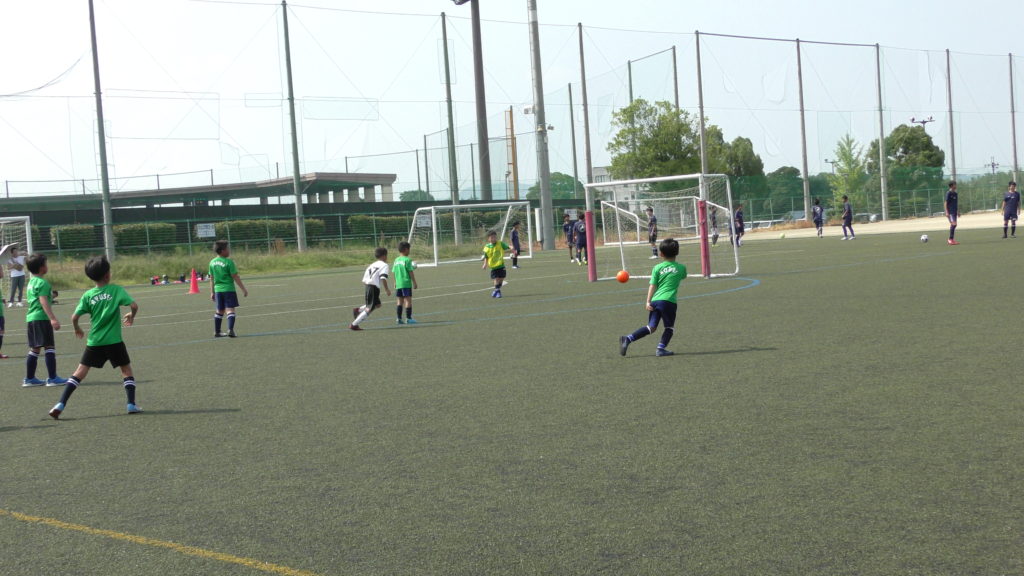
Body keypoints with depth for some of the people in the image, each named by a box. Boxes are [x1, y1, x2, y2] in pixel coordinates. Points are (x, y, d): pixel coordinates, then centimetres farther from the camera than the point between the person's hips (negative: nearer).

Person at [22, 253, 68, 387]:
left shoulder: (31, 282, 17)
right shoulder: (43, 283, -12)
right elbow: (43, 301, -21)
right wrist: (53, 318, -27)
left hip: (30, 318, 10)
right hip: (41, 318, -10)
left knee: (34, 349, 13)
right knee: (49, 347, -8)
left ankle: (29, 378, 16)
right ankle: (53, 378, -10)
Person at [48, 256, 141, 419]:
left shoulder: (88, 295, 1)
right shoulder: (116, 290, -6)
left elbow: (74, 317, -1)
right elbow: (134, 305, -14)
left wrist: (77, 329, 19)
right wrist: (131, 316, 8)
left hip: (94, 342, 2)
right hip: (114, 341, -2)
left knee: (80, 371, 5)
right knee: (126, 369, 13)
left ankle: (61, 404, -2)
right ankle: (131, 404, 6)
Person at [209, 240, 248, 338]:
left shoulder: (212, 262, 5)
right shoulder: (228, 262, -12)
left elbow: (212, 279, 10)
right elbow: (235, 277, -10)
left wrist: (212, 292, 17)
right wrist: (244, 289, -3)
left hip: (218, 289, 6)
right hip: (228, 289, -6)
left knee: (219, 311, 15)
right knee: (230, 310, -4)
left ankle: (217, 332, 21)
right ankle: (230, 330, -17)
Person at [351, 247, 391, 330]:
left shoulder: (371, 265, 20)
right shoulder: (384, 265, -2)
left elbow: (364, 281, 17)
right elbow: (383, 278, -18)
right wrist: (387, 289, -13)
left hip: (367, 287, 8)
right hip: (374, 288, -8)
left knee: (377, 304, 25)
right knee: (369, 309, -3)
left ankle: (358, 310, 14)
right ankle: (354, 325, -6)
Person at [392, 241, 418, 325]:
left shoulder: (396, 260, 8)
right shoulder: (407, 260, -11)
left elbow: (394, 272, 12)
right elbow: (411, 272, -11)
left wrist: (395, 283, 22)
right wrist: (414, 283, -6)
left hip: (398, 284, 6)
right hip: (406, 283, -6)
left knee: (400, 301, 12)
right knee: (408, 300, -2)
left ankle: (399, 318, 12)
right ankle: (408, 318, -4)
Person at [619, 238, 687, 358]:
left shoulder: (657, 268, 9)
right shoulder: (681, 268, 9)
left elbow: (652, 285, 2)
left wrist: (648, 301, -1)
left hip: (655, 300, 3)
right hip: (669, 301, -3)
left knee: (651, 327, 8)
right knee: (669, 327, 14)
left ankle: (628, 339, -6)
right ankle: (661, 348, -1)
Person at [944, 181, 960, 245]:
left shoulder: (955, 193, 13)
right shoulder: (948, 193, -10)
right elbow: (945, 203, -12)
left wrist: (958, 211, 22)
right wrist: (947, 212, -19)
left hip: (954, 212, 8)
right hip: (950, 212, -8)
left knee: (953, 225, 8)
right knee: (954, 224, -17)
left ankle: (951, 240, 13)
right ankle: (950, 239, -11)